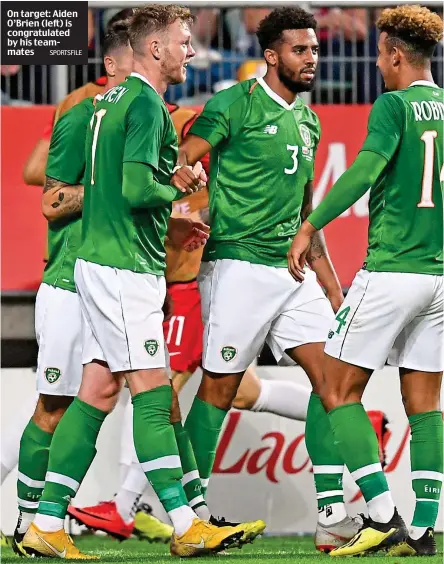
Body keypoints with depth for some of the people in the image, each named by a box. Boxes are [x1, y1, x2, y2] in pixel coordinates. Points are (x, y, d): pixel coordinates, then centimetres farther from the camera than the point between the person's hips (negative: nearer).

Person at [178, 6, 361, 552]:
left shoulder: (308, 120, 16)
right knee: (219, 387, -2)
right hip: (240, 265, -7)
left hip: (293, 271, 7)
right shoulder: (233, 106, -7)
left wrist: (332, 287, 21)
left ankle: (333, 516, -3)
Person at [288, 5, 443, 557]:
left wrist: (309, 227, -20)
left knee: (339, 388, 1)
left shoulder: (395, 105, -8)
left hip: (391, 269, -7)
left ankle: (383, 515, -7)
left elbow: (367, 166, -22)